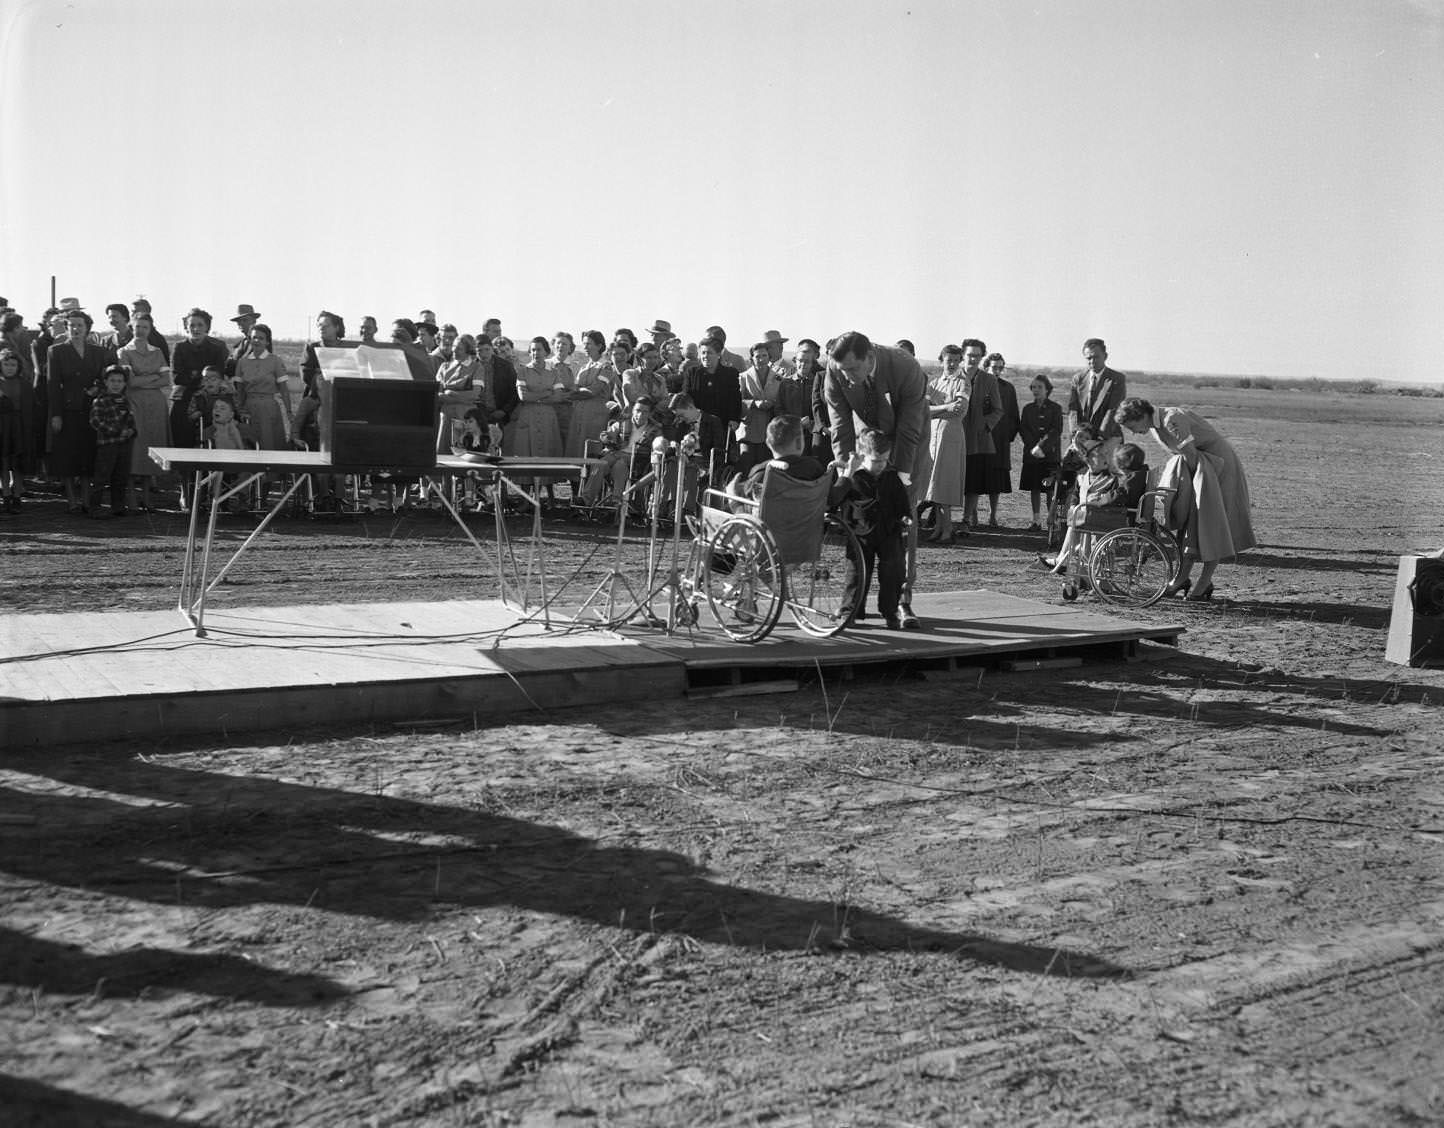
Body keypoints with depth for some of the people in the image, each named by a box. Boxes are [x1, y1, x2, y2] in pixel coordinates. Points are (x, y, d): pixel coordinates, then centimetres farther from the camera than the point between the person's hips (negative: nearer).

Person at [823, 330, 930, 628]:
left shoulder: (906, 369, -34)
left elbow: (909, 430, -28)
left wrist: (900, 475, -31)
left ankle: (903, 599, -5)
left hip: (908, 441, -3)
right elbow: (840, 425, -18)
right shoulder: (836, 370, -24)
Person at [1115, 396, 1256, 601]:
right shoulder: (1154, 427, 2)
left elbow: (1191, 456, -24)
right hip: (1197, 465, 9)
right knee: (1188, 522, 5)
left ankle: (1205, 583, -3)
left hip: (1219, 464, -9)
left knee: (1211, 527, -6)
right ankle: (1183, 577, 7)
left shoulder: (1172, 421, -27)